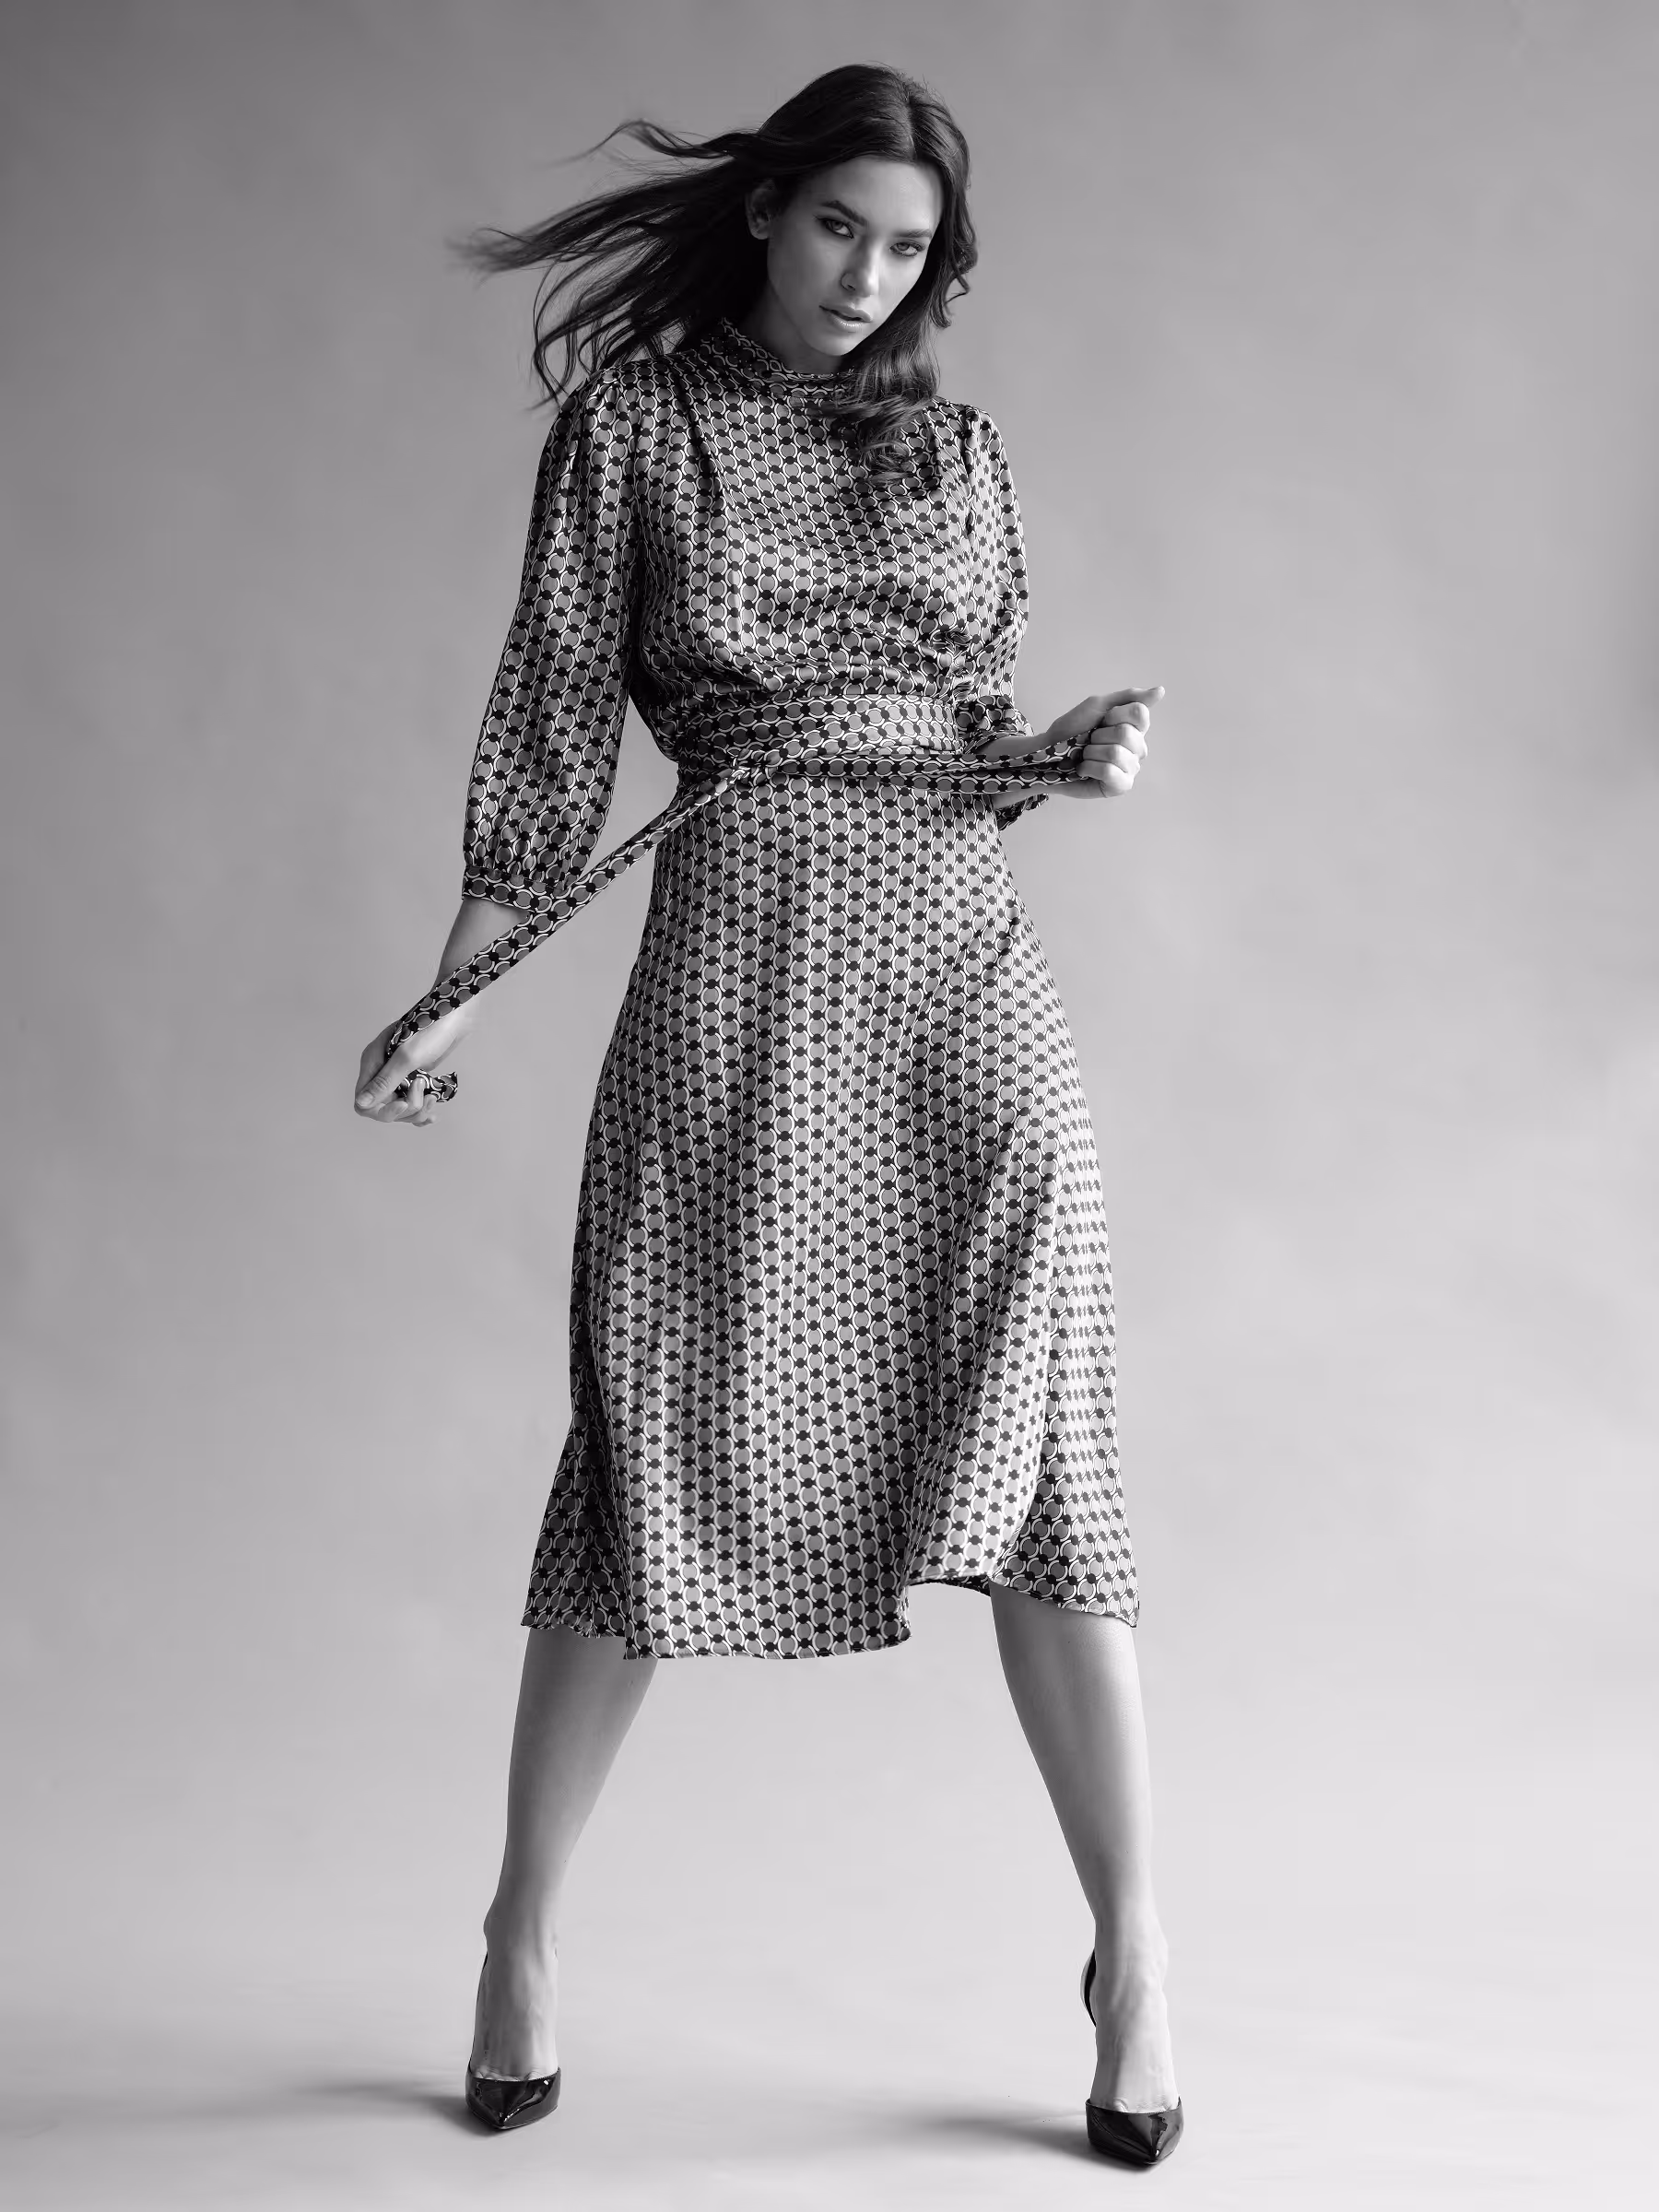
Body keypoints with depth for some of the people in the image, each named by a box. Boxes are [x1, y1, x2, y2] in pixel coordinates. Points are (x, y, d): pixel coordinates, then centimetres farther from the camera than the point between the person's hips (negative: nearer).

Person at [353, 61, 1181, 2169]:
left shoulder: (953, 446, 17)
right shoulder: (631, 425, 8)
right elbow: (555, 728, 4)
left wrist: (1077, 751, -2)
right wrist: (454, 988, -5)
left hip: (967, 961, 3)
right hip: (737, 962, -2)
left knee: (1041, 1447, -4)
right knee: (665, 1451, -2)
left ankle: (1133, 1956, 4)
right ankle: (524, 1935, 15)